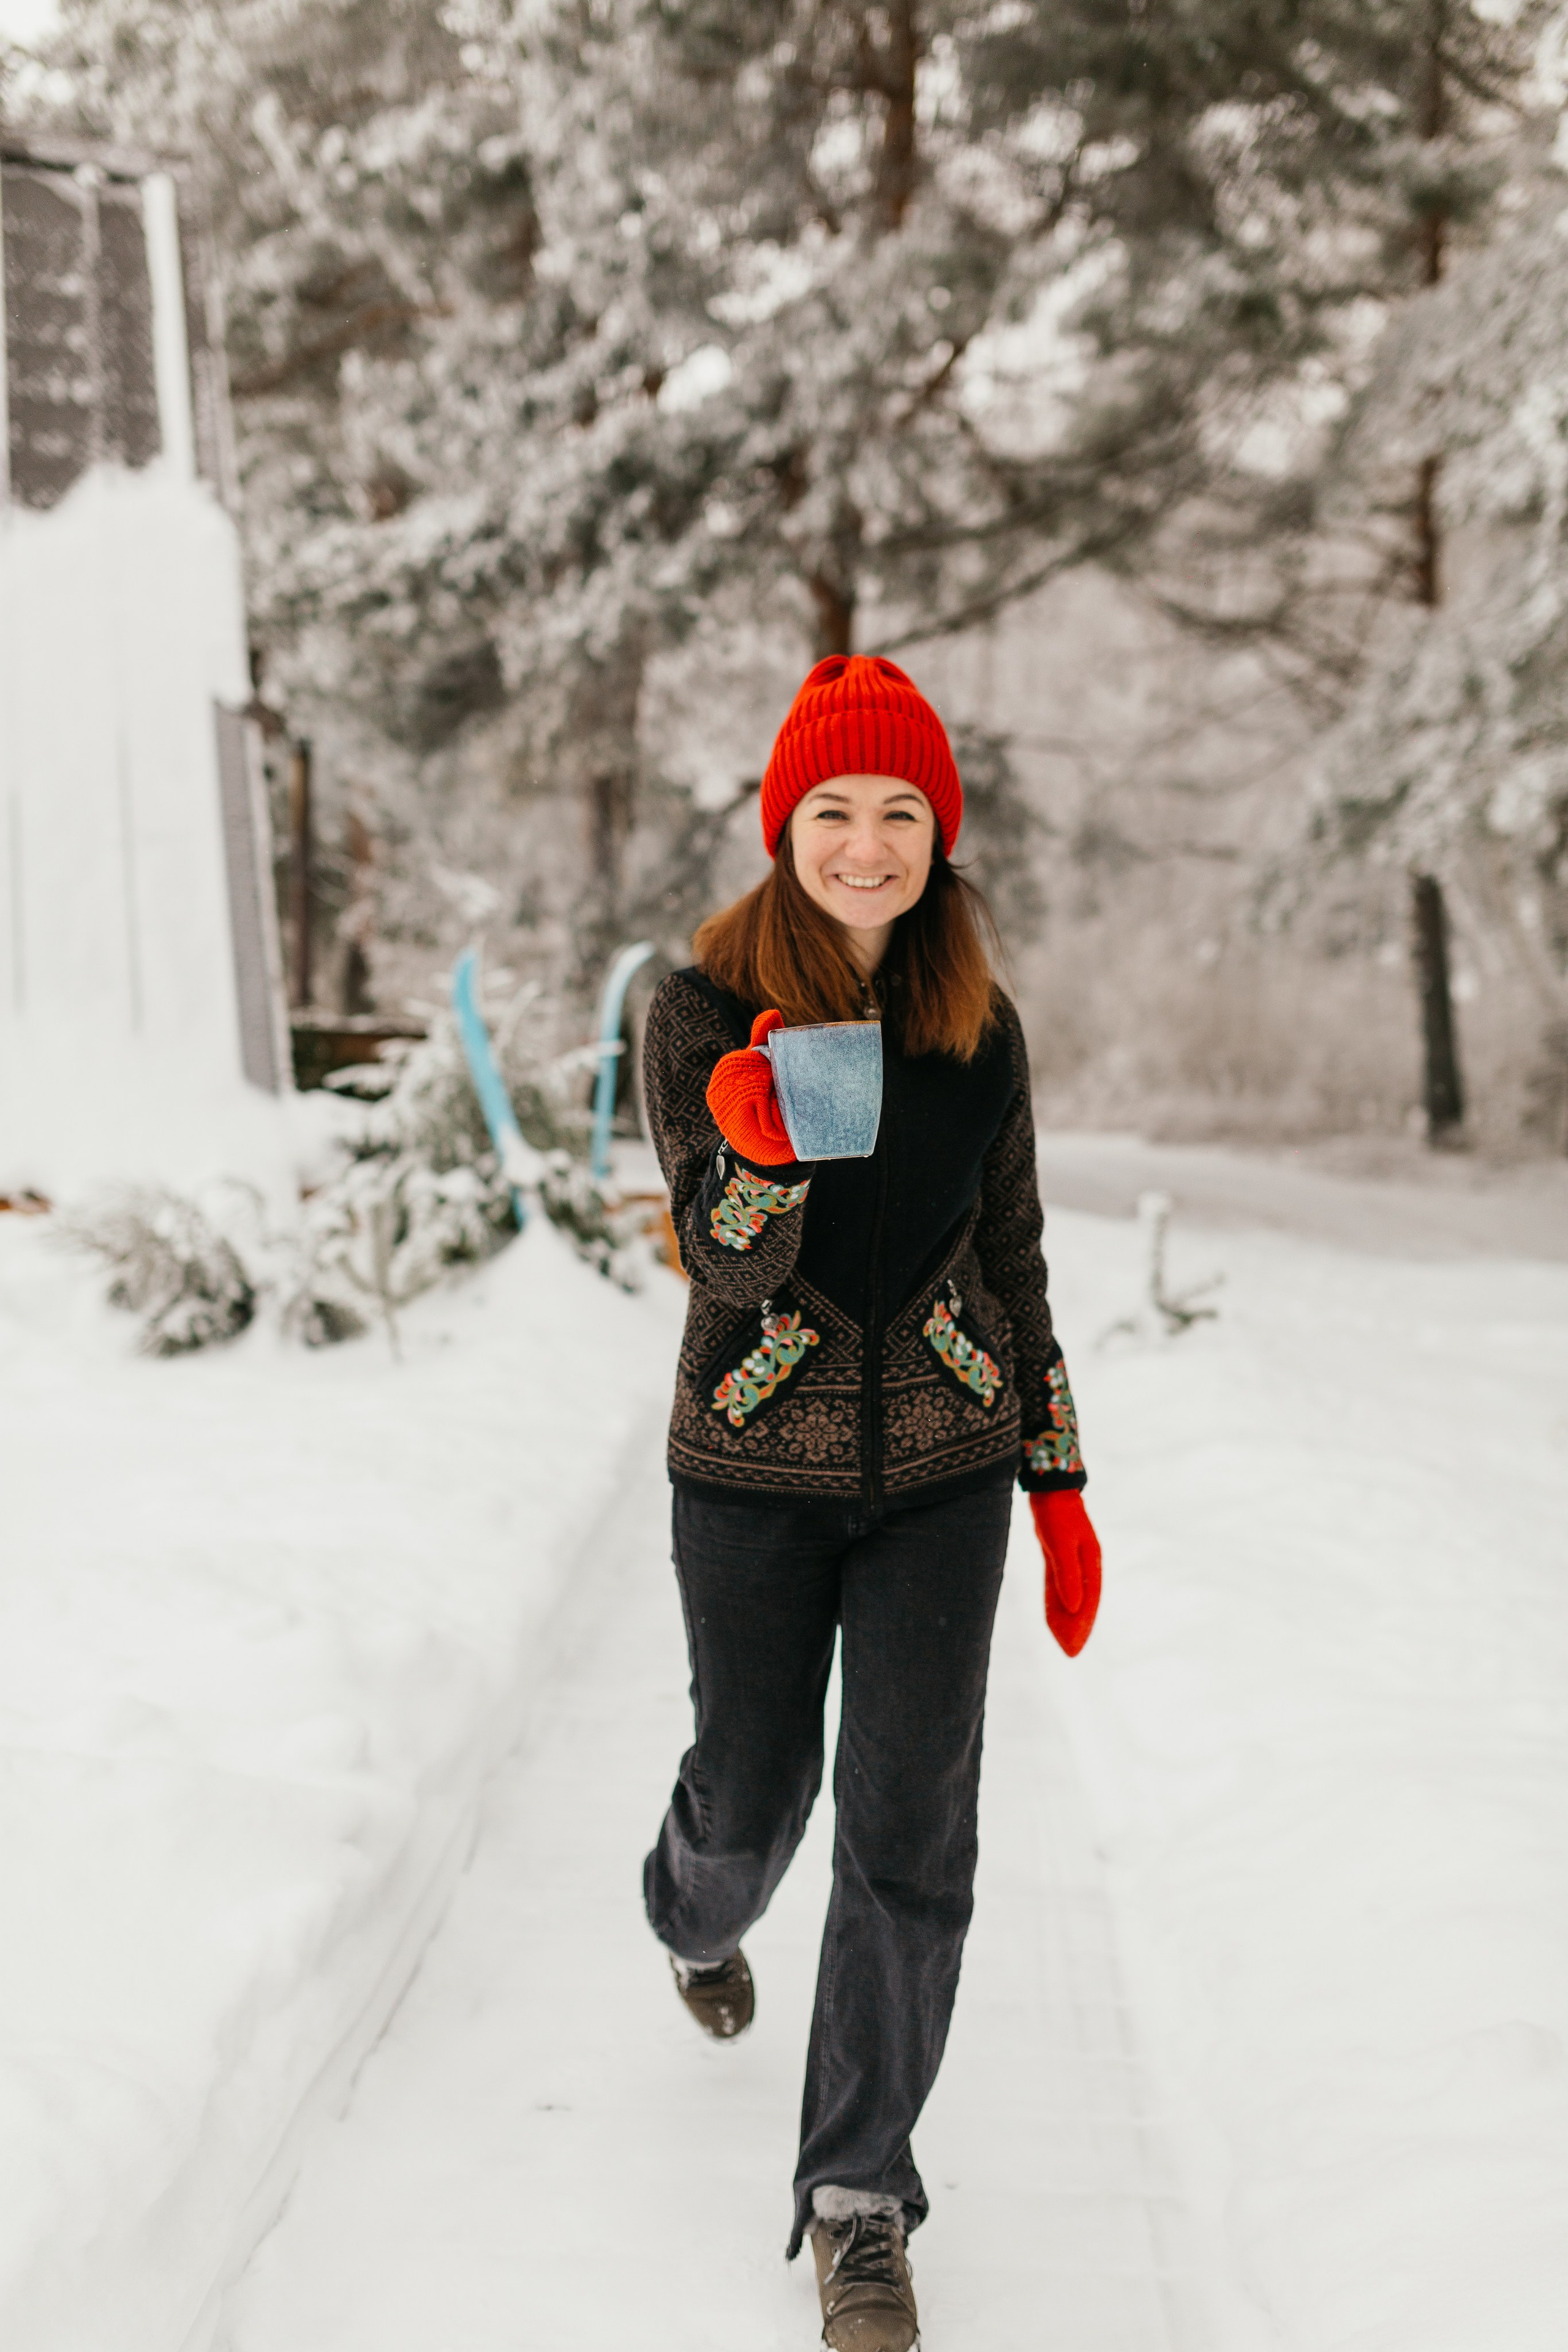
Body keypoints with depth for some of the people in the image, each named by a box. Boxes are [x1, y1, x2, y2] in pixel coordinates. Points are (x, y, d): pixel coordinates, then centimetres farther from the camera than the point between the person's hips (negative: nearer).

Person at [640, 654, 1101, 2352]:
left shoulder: (979, 1026, 0)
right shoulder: (705, 1004, -9)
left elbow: (1012, 1260, 8)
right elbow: (727, 1258, -17)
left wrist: (1059, 1483, 7)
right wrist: (759, 1146, -39)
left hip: (943, 1467, 2)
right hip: (755, 1467, -1)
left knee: (912, 1831, -3)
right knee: (752, 1791, 15)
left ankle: (859, 2197, 12)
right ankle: (697, 1917, 54)